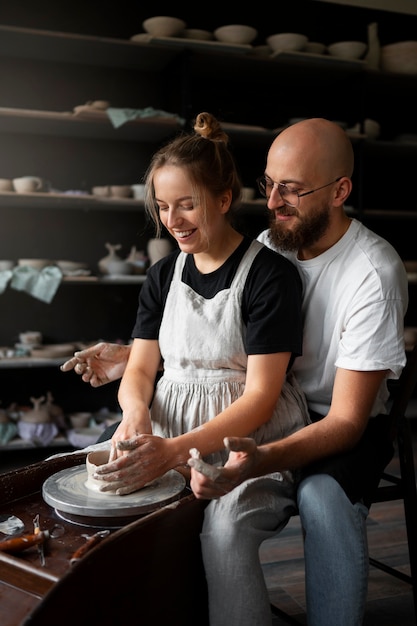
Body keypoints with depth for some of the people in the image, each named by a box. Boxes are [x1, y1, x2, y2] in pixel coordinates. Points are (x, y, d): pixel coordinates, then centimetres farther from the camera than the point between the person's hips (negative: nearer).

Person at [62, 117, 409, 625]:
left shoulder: (373, 273, -19)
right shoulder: (270, 246, -2)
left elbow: (346, 421, -20)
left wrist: (261, 462, -38)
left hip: (343, 427, -4)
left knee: (323, 496, -36)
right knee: (224, 517, -25)